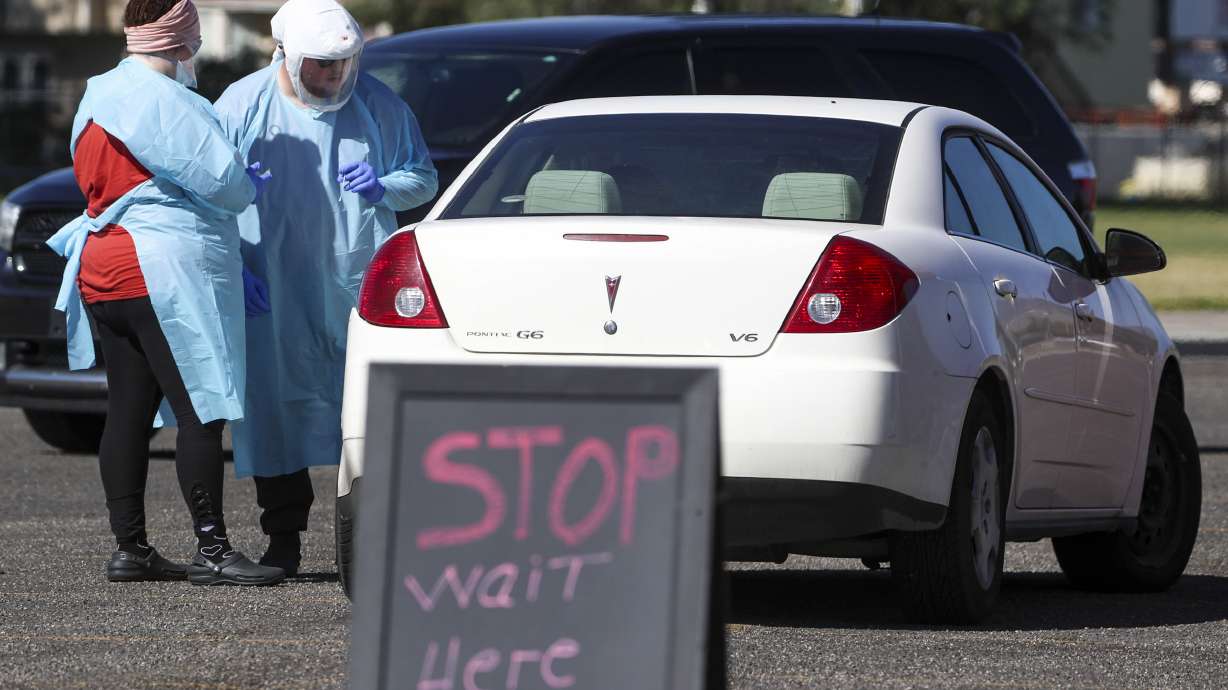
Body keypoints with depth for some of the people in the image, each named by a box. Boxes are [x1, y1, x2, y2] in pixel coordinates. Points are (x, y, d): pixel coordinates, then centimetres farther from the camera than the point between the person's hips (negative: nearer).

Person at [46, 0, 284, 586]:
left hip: (102, 270, 10)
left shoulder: (97, 99, 16)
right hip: (165, 273, -10)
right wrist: (250, 186, 8)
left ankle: (129, 548, 12)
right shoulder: (164, 100, -14)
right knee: (201, 412, -8)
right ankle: (211, 549, -11)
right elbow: (220, 177, -16)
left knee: (128, 411, 10)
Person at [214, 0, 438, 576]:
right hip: (274, 293, -1)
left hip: (359, 288, 1)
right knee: (277, 411, 1)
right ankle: (284, 540, 9)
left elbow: (423, 178, 15)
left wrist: (383, 188, -8)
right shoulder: (243, 105, -1)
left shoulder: (377, 105, 4)